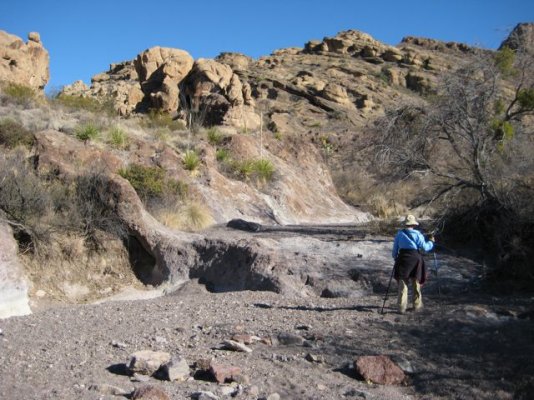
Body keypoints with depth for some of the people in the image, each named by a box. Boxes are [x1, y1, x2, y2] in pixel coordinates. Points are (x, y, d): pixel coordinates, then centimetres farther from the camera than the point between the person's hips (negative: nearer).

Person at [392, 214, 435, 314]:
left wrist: (395, 258, 20)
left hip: (402, 260, 1)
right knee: (416, 283, 15)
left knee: (402, 284, 4)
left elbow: (395, 249, 6)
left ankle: (402, 307, -1)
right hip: (415, 259, -1)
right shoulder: (417, 234, -5)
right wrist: (431, 241, 12)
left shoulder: (399, 234, 2)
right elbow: (425, 247, -6)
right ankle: (417, 305, 25)